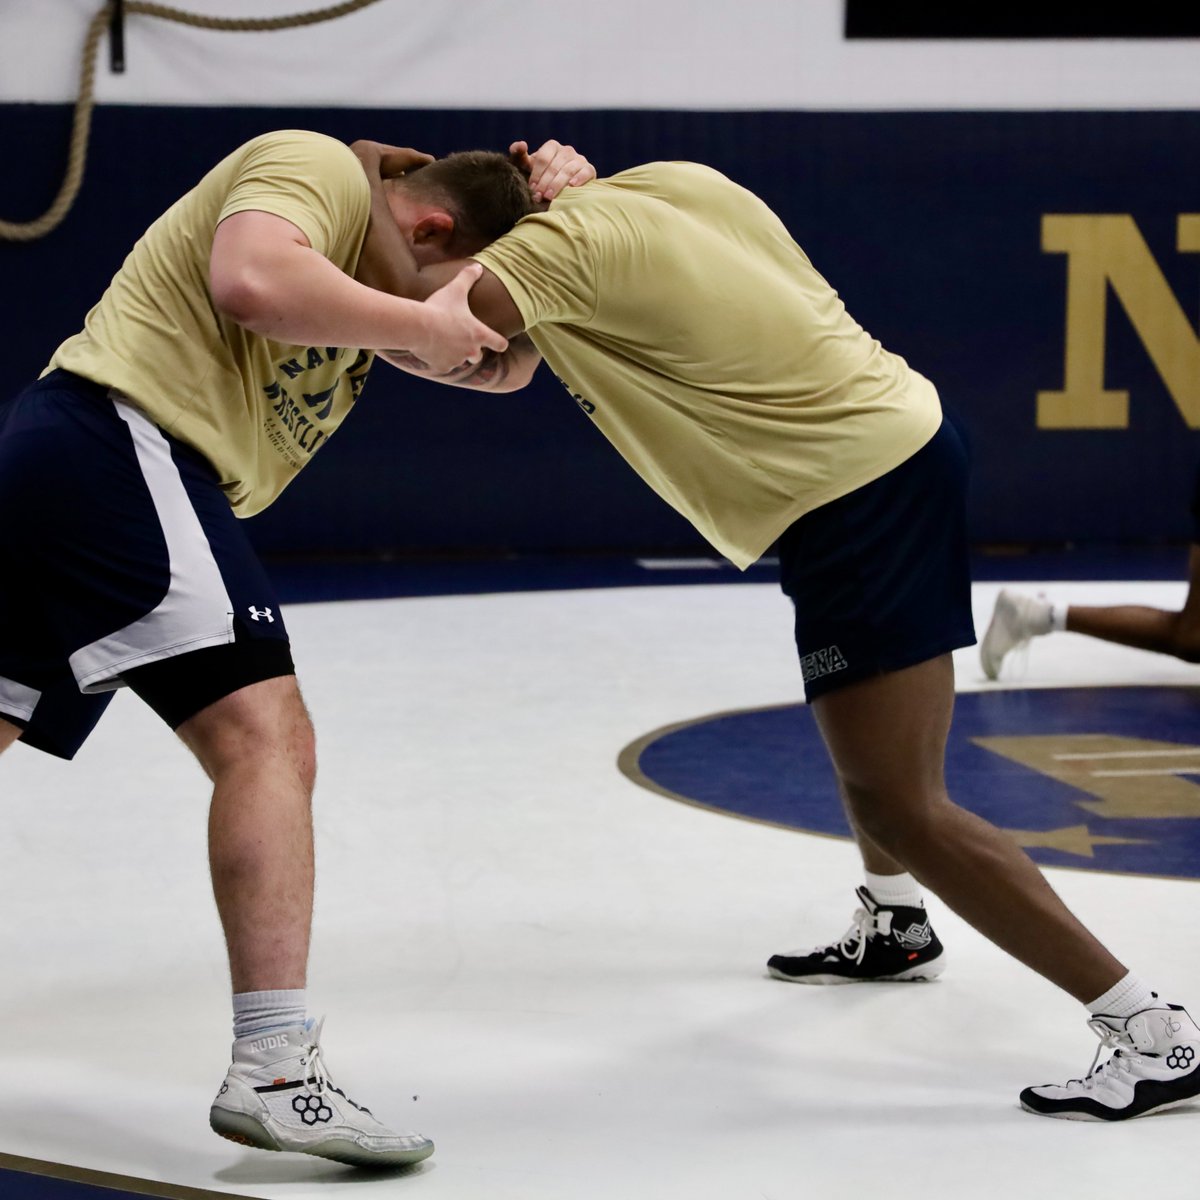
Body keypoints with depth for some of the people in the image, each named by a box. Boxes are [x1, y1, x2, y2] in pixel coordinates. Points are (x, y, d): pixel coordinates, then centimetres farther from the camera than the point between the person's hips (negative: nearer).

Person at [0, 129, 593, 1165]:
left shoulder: (368, 275, 26)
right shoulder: (318, 169, -3)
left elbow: (500, 365, 24)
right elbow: (252, 278, -23)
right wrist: (421, 323, -13)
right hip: (118, 436, -11)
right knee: (266, 739, -18)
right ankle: (275, 1072, -27)